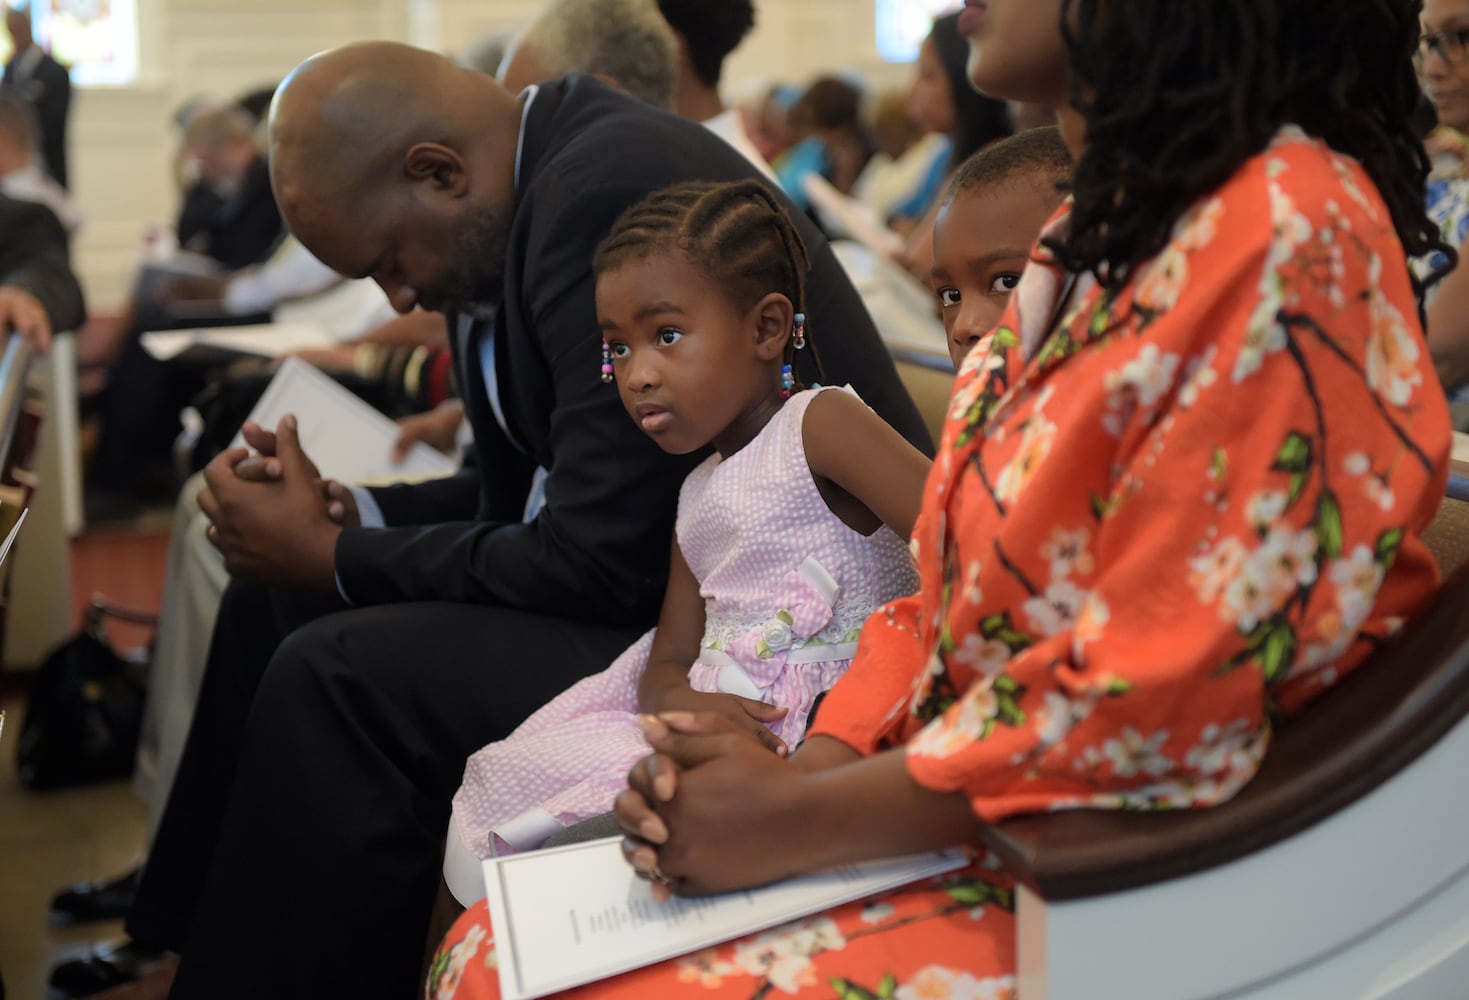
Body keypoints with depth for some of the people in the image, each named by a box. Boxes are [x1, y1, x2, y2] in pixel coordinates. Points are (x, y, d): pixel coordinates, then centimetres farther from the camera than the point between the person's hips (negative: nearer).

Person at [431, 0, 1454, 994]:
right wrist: (812, 765, -6)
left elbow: (1159, 706, -23)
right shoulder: (1094, 232, 10)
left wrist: (795, 820, -16)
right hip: (963, 813, 8)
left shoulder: (1292, 234, -20)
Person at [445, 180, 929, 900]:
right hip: (719, 721, 8)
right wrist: (686, 703, -10)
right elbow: (668, 660, 14)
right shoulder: (700, 497, 20)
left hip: (817, 732, -8)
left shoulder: (822, 424, -6)